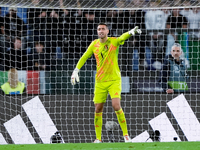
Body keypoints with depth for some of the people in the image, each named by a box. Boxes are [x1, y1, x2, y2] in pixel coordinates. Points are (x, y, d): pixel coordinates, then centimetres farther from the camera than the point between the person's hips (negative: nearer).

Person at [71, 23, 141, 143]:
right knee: (98, 109, 2)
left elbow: (123, 37, -27)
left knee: (116, 106, -18)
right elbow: (84, 57, 16)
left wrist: (131, 32, -48)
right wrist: (76, 71, 10)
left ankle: (126, 135, -6)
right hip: (100, 82, 4)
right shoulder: (94, 45, 4)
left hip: (114, 80, -4)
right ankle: (98, 138, 14)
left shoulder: (114, 42, -6)